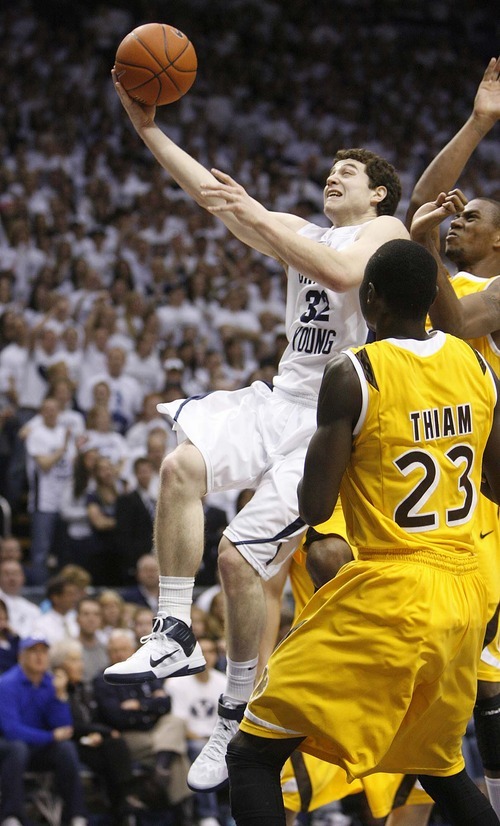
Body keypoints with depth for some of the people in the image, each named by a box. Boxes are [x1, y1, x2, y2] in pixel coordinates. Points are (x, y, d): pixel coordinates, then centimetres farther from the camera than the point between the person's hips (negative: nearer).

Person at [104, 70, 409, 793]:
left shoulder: (385, 232, 0)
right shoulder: (300, 233, 21)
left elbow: (342, 273, -23)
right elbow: (211, 193, 13)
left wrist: (256, 214, -24)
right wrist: (149, 129, 4)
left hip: (336, 421, -6)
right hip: (282, 400, 6)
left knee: (241, 554, -14)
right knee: (182, 464, -23)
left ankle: (239, 717, 0)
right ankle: (175, 635, -17)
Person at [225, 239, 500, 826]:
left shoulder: (353, 374, -12)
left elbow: (314, 507, -12)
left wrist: (317, 447, 8)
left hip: (388, 595, -7)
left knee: (253, 754, -2)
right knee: (437, 763, 27)